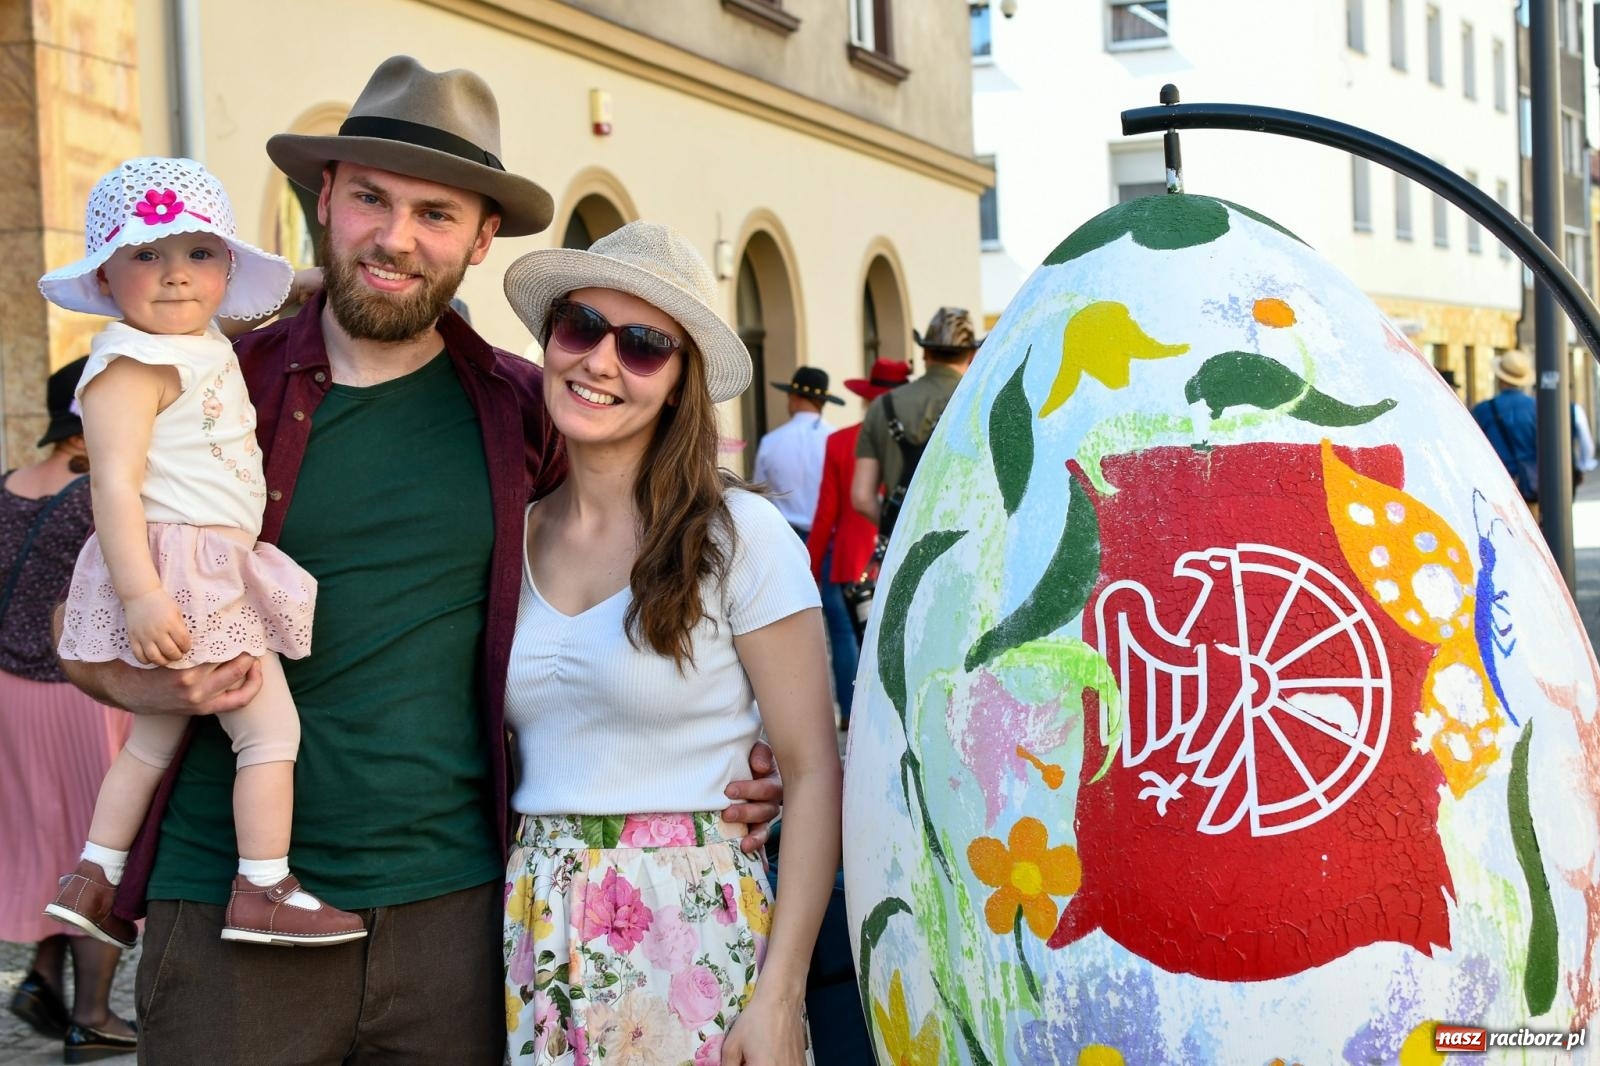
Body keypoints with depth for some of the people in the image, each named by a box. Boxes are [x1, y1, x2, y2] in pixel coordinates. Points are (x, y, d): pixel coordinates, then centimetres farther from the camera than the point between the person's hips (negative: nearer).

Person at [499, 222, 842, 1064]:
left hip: (694, 934, -4)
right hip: (534, 942, 4)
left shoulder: (737, 536, -9)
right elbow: (491, 752, 13)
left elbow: (812, 774, -10)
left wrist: (779, 996, -15)